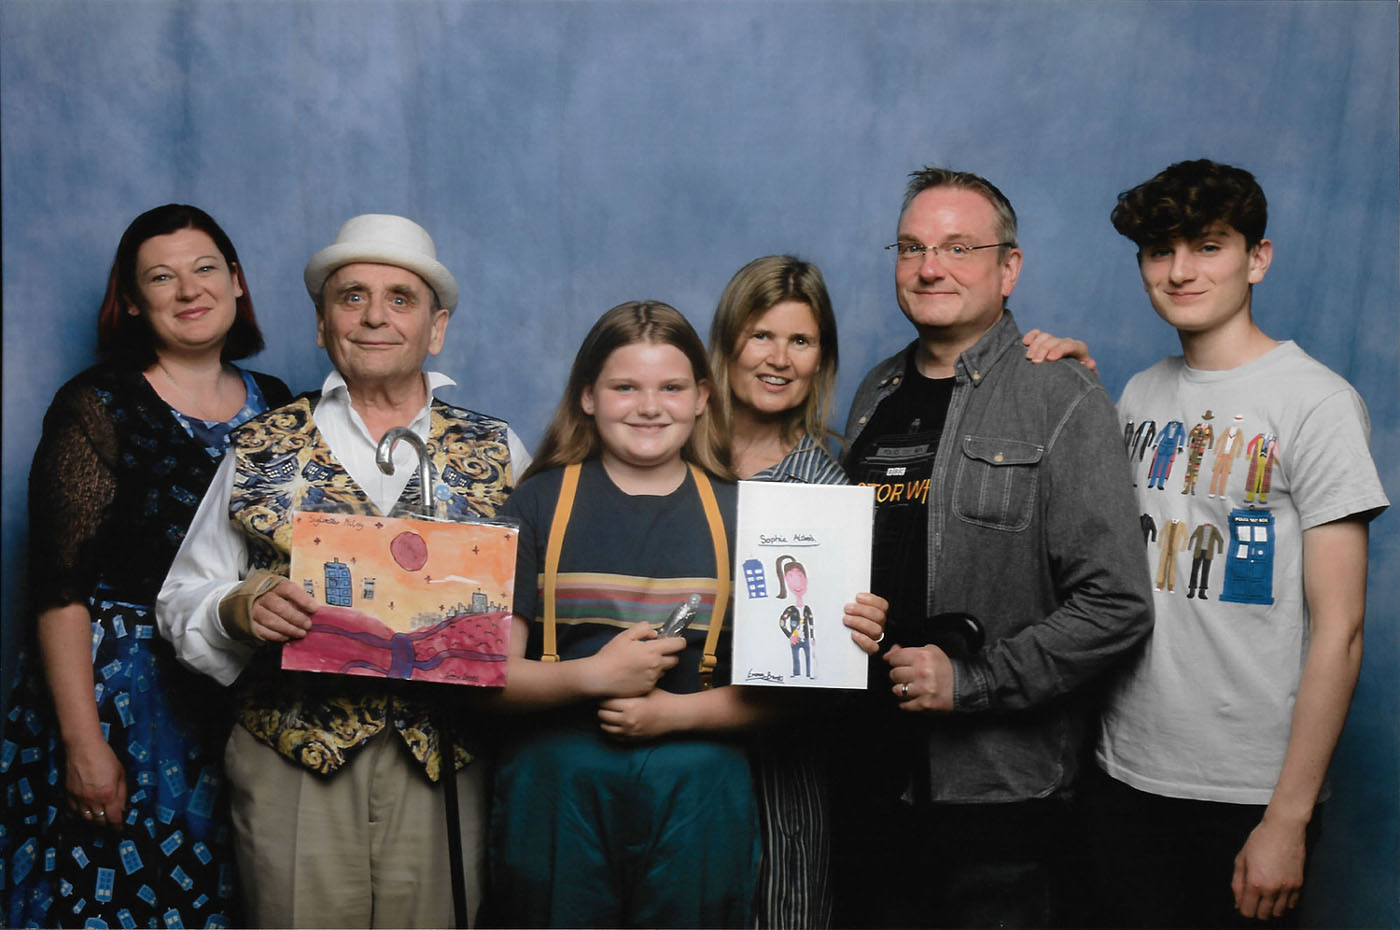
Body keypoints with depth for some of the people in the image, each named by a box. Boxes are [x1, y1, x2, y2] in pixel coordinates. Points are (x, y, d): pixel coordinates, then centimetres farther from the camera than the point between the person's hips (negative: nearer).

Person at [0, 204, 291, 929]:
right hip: (119, 696, -4)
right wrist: (83, 743, -16)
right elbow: (60, 590, -10)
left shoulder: (277, 405, 8)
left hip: (248, 699, 4)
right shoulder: (98, 406, -6)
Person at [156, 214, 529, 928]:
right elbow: (181, 601, 8)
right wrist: (241, 606, -13)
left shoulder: (496, 452, 7)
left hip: (445, 766, 1)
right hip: (292, 762, 0)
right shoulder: (261, 450, 6)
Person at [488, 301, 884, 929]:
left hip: (697, 798, 1)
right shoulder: (540, 503, 3)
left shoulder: (737, 514, 5)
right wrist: (593, 675, -17)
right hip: (557, 792, -1)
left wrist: (677, 711, -11)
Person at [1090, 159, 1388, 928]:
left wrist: (1289, 817, -14)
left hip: (1249, 792, -5)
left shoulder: (1315, 403, -9)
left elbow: (1339, 630, -11)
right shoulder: (1140, 395, 9)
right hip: (1126, 771, 5)